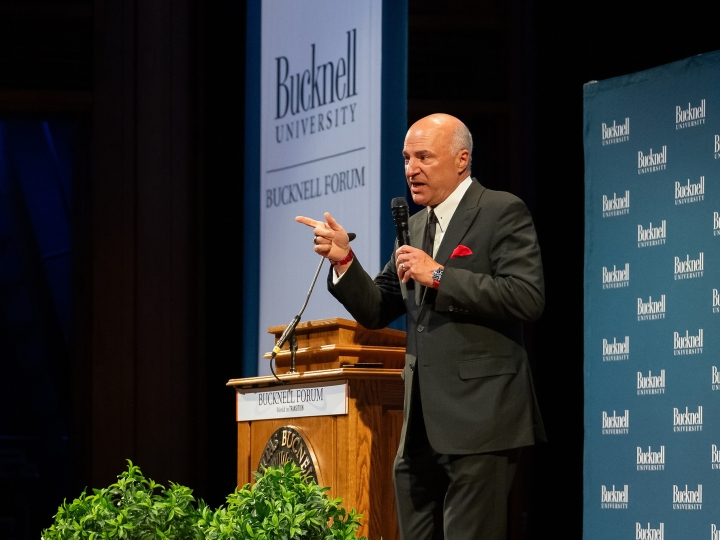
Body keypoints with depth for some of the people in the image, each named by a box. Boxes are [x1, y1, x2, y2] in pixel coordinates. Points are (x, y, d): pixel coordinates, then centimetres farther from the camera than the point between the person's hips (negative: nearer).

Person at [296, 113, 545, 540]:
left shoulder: (502, 212, -4)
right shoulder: (416, 226, 19)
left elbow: (527, 297, -16)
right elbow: (376, 312, 19)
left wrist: (440, 276, -16)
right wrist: (344, 260, 2)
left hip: (478, 421, -8)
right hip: (422, 425, 8)